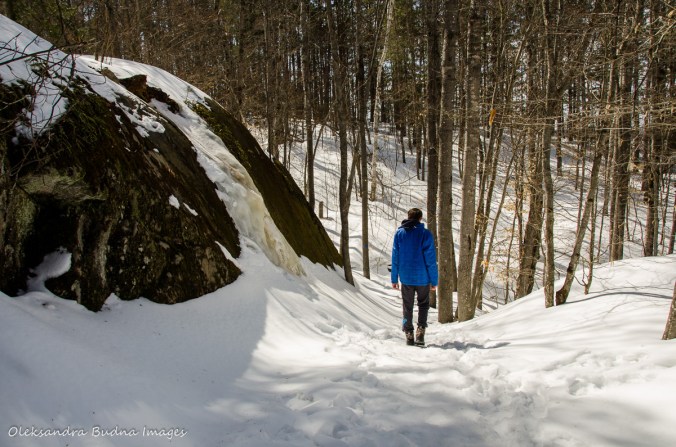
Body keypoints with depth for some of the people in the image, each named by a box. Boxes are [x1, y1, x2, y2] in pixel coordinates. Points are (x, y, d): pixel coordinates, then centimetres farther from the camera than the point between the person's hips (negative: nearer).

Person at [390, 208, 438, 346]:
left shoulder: (399, 233, 1)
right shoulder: (425, 233, -8)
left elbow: (395, 257, 3)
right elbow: (430, 259, -9)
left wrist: (394, 278, 8)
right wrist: (434, 280, -3)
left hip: (405, 278, 2)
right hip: (422, 278, -2)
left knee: (407, 307, 14)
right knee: (423, 304, 17)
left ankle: (409, 335, 11)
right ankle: (420, 331, 0)